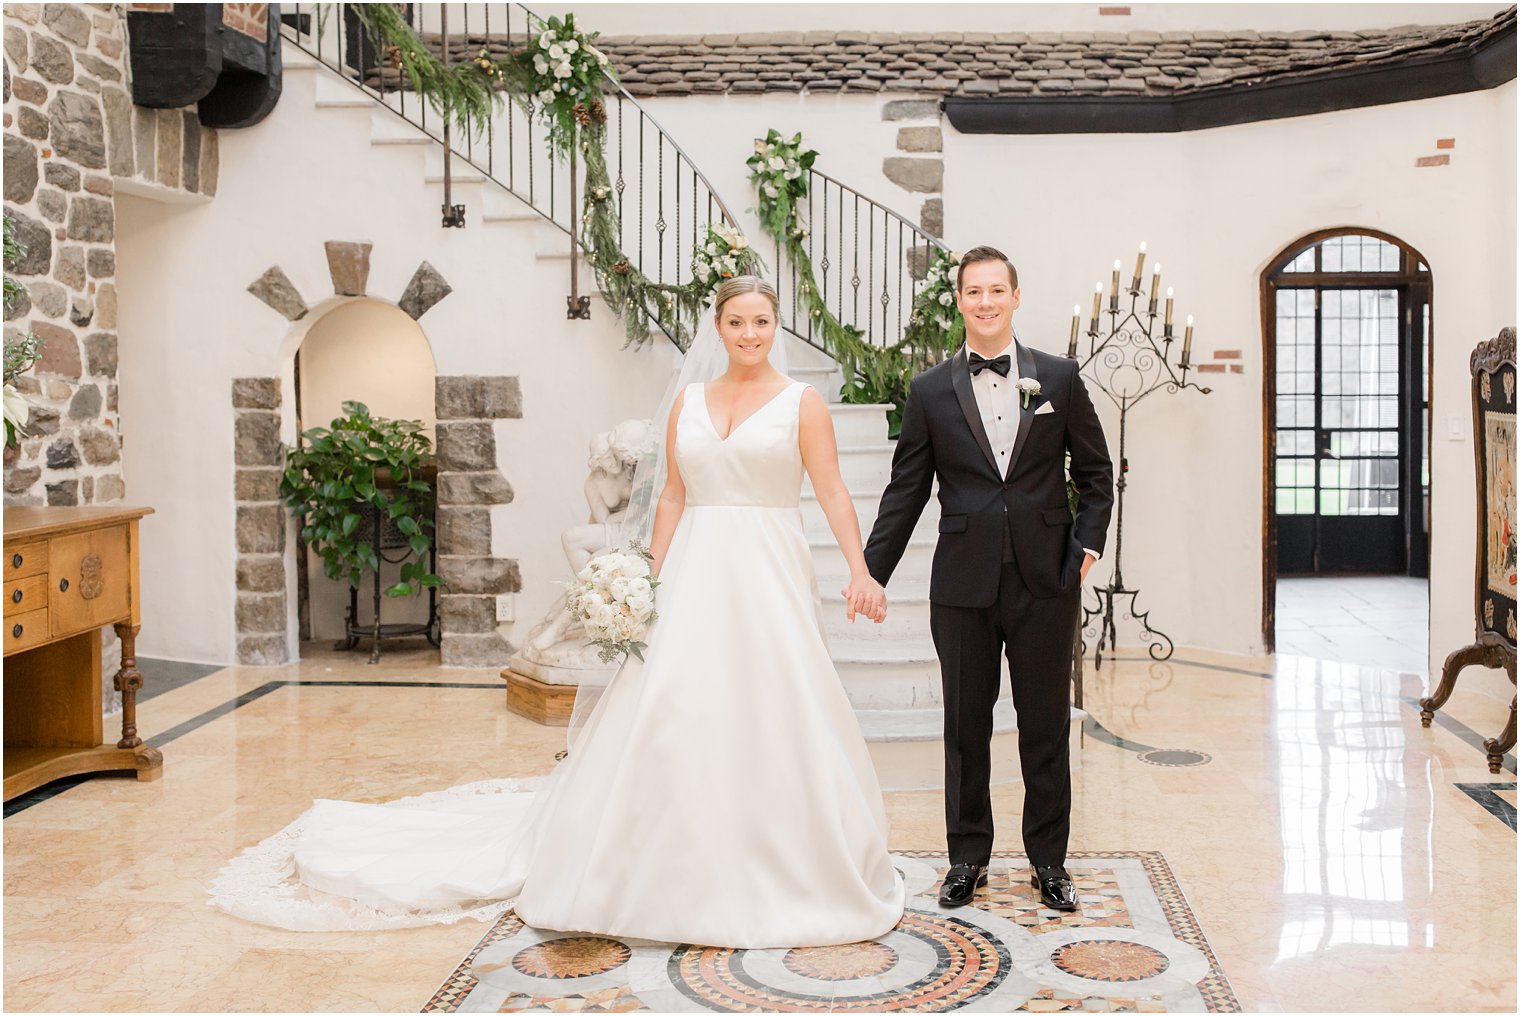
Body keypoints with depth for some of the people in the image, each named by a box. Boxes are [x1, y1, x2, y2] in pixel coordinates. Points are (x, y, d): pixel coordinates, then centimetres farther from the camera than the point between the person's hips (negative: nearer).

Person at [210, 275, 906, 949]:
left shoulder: (802, 402, 2)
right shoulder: (688, 399, 11)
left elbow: (834, 492, -4)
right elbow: (673, 496, 12)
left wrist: (860, 570, -16)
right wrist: (654, 579, 4)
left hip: (770, 576, -2)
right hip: (695, 575, 3)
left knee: (771, 723, -1)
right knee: (671, 714, 1)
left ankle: (782, 873, 15)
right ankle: (673, 877, 14)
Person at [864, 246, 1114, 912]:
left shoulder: (1059, 377, 4)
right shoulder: (931, 390, 4)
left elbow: (1096, 470, 10)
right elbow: (906, 490, 5)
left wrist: (1088, 543, -2)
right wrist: (871, 573, 1)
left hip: (1046, 581, 0)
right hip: (964, 584, 0)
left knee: (1046, 727, 8)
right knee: (966, 727, 9)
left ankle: (1049, 861, 22)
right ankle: (968, 858, 23)